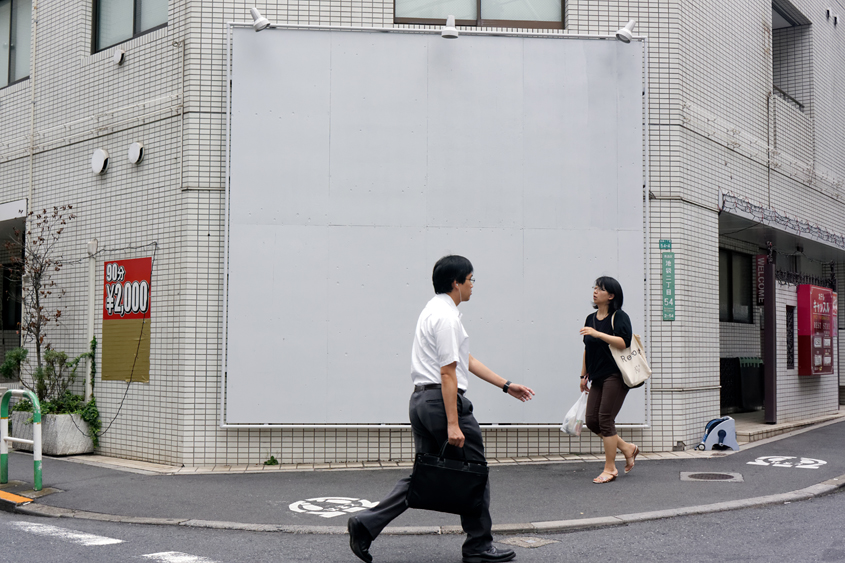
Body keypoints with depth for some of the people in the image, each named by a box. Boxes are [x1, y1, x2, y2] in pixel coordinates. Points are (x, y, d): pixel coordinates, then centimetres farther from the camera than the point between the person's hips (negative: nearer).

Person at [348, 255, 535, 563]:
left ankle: (366, 523, 4)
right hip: (444, 400, -10)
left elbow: (466, 360, 22)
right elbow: (448, 372, -20)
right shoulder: (447, 317, -15)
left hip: (420, 399, 10)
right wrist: (453, 424, -22)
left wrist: (506, 385, 23)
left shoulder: (433, 310, 19)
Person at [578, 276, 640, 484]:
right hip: (598, 377, 8)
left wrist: (598, 334, -28)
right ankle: (627, 448, 21)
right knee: (591, 420, 2)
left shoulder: (619, 316, -6)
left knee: (605, 419, -8)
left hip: (616, 375, -8)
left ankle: (610, 468, 3)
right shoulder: (591, 318, 15)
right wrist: (584, 375, 21)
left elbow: (624, 342, -22)